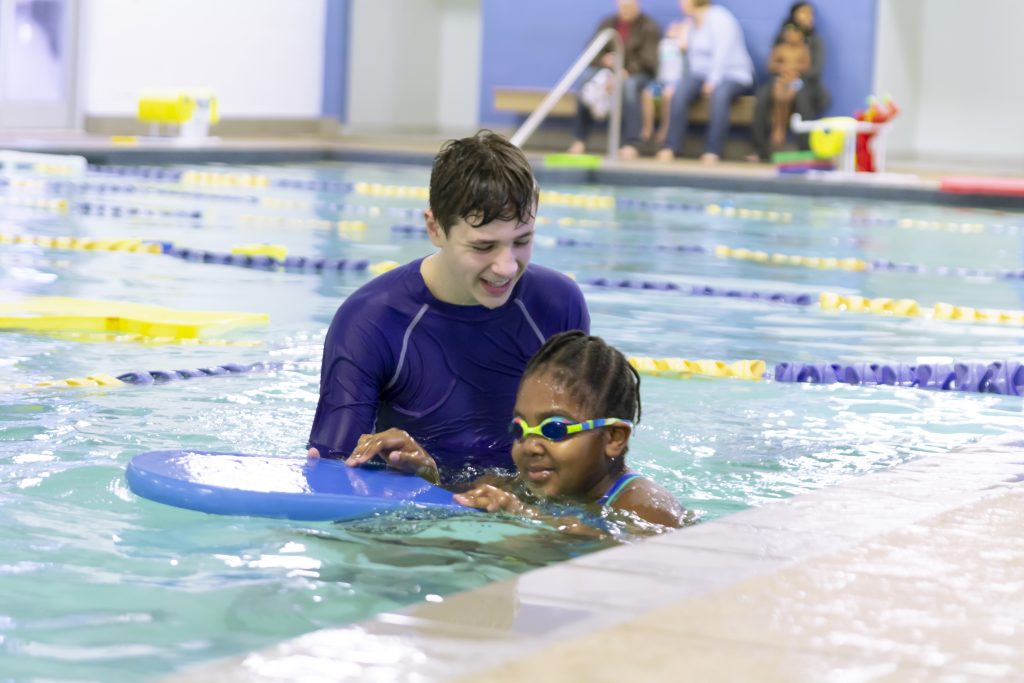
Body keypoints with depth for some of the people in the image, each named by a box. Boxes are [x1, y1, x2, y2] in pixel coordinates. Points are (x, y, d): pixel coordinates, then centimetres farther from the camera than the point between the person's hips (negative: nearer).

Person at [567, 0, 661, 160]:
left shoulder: (649, 26, 2)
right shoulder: (608, 23, 14)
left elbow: (649, 60, -10)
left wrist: (625, 71, -25)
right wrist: (605, 59, -14)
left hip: (637, 73, -3)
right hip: (608, 70, 4)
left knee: (628, 85, -40)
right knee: (586, 78, -29)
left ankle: (630, 144, -43)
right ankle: (579, 140, -30)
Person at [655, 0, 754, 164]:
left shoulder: (719, 20, -11)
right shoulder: (690, 22, 13)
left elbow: (722, 55, -22)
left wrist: (713, 82, -28)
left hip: (733, 75, -6)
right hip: (701, 74, 6)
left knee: (720, 93, -39)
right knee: (681, 91, -26)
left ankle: (713, 152, -39)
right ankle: (671, 147, -29)